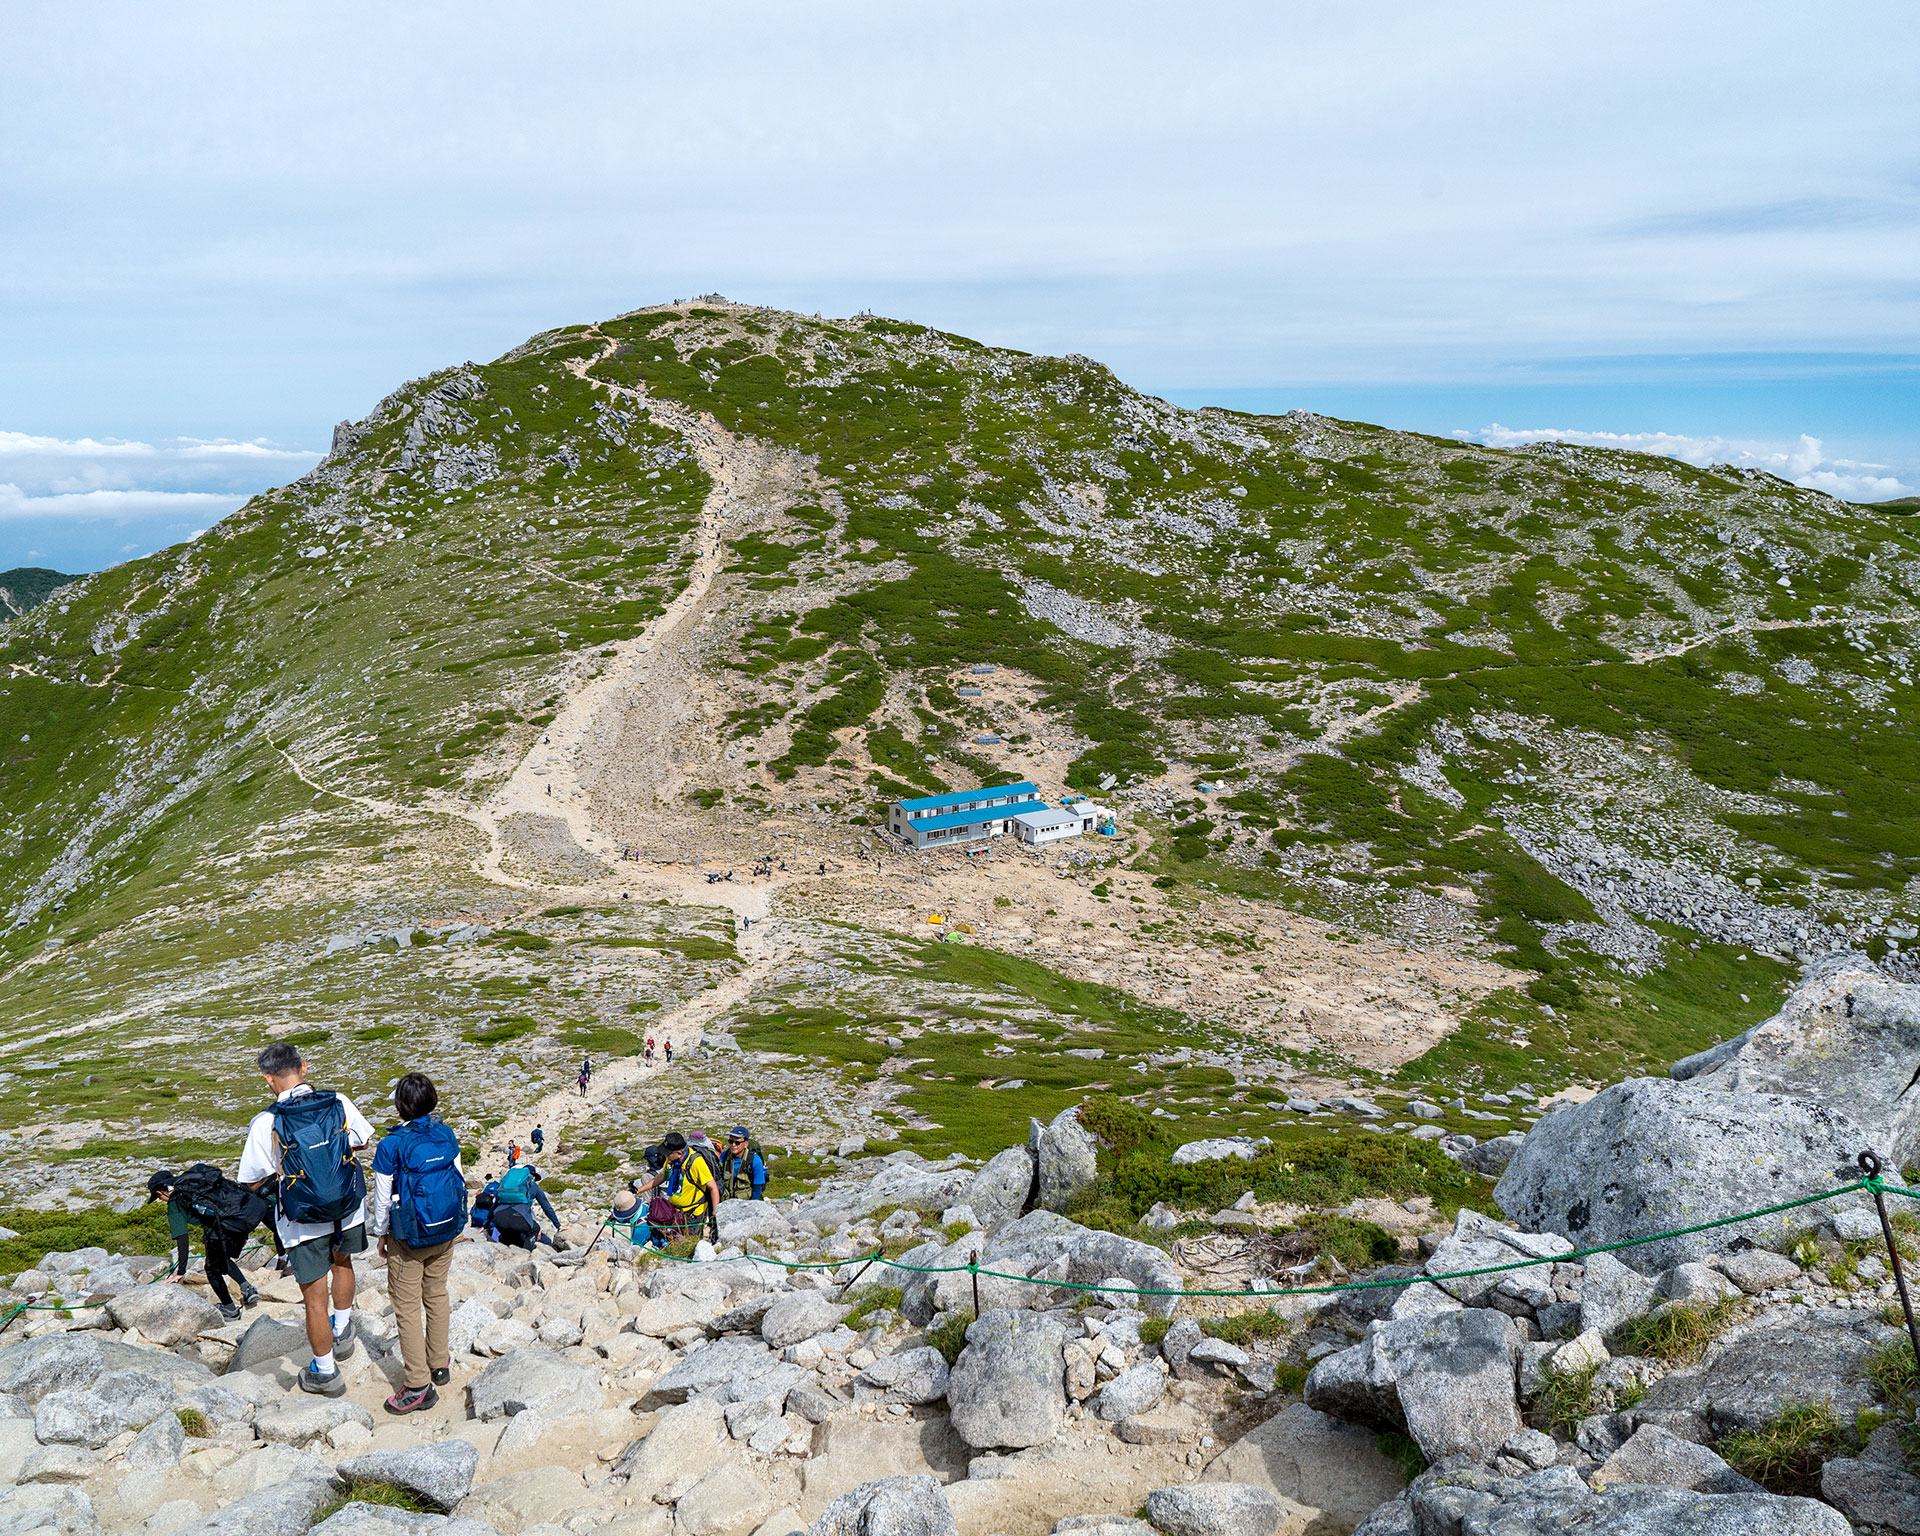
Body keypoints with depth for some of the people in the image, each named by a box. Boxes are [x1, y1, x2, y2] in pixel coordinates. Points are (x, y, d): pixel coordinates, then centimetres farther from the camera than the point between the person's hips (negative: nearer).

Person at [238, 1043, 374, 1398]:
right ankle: (342, 1332, 48)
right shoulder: (338, 1103, -10)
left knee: (315, 1298, 12)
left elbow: (252, 1182, -10)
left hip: (305, 1223, -3)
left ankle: (325, 1372, 27)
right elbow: (363, 1142, 6)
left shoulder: (266, 1123, -18)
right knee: (342, 1262, 33)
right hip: (349, 1210, 3)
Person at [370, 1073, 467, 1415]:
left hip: (409, 1237, -5)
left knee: (407, 1306, 5)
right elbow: (458, 1179, 4)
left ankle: (418, 1384, 6)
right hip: (446, 1232, 5)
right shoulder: (447, 1135, -5)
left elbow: (383, 1198, -12)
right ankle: (439, 1364, 32)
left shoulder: (392, 1145, -19)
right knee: (436, 1295, 21)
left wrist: (382, 1234, 5)